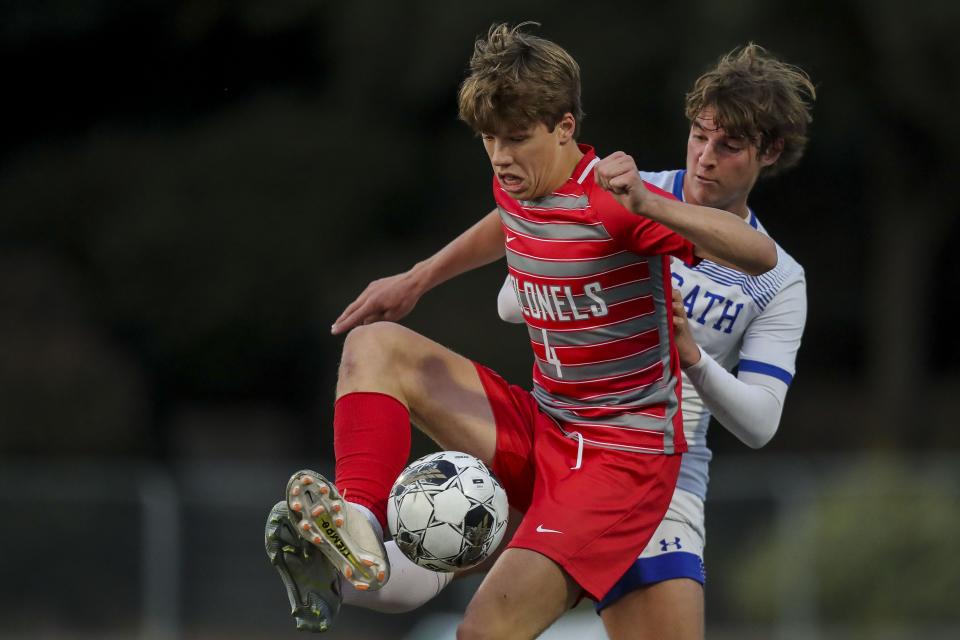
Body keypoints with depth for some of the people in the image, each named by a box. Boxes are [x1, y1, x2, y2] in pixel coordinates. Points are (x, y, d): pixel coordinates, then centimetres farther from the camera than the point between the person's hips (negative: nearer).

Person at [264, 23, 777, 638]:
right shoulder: (516, 186, 4)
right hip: (540, 431, 9)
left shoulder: (610, 201, -20)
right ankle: (357, 530, -20)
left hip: (624, 457, -9)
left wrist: (647, 205, -45)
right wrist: (421, 277, 32)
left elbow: (760, 255, -32)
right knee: (374, 344, -2)